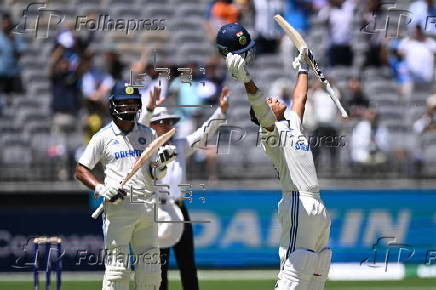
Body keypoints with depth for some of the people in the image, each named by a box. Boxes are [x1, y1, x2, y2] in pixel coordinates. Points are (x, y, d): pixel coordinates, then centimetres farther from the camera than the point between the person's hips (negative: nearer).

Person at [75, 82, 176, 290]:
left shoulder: (148, 134, 15)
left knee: (150, 269, 3)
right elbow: (81, 171, 4)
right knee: (117, 267, -8)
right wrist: (101, 189, -13)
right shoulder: (103, 137, 4)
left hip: (147, 207, 4)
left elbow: (155, 175, 13)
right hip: (118, 206, -4)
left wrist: (162, 162, -9)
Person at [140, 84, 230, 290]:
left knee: (187, 264, 7)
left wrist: (222, 110, -4)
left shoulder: (181, 145, 16)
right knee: (159, 264, -4)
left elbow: (205, 133, 10)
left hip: (179, 209, 5)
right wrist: (150, 109, -33)